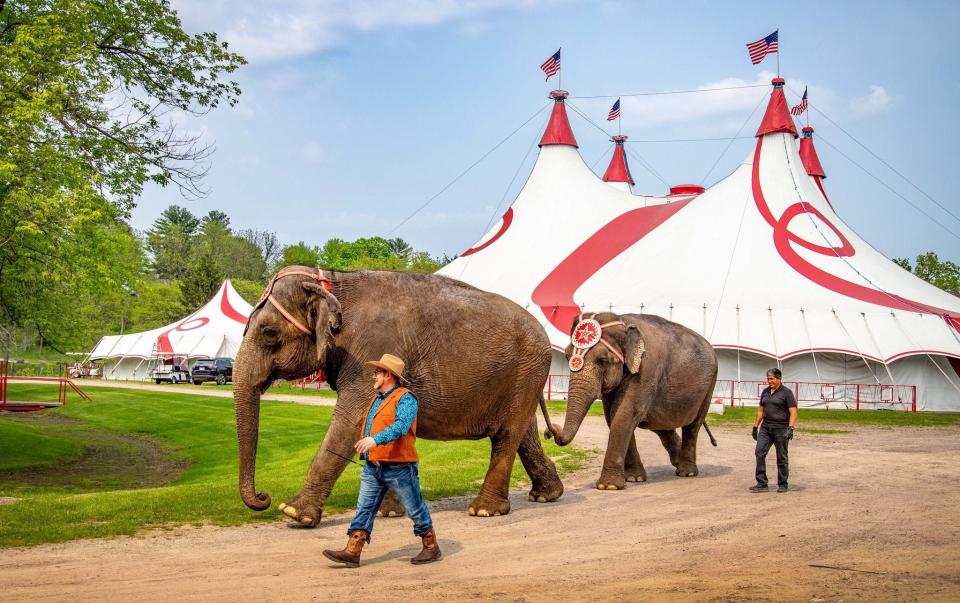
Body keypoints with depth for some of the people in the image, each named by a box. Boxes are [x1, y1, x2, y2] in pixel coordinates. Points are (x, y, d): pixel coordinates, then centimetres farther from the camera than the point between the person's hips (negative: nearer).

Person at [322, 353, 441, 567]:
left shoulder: (405, 399, -13)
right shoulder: (377, 399, 16)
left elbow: (400, 426, -30)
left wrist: (375, 439, -42)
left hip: (398, 467, -8)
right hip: (373, 467, 8)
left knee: (415, 509, 5)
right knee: (364, 508, 1)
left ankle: (431, 548, 21)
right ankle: (351, 553, -1)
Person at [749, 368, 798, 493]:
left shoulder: (786, 392, -5)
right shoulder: (765, 392, 13)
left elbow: (793, 412, -10)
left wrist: (791, 428, -20)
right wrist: (755, 426, 19)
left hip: (781, 429, -5)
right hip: (765, 427, 5)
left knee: (781, 457, 3)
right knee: (760, 453, -8)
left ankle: (783, 485, 16)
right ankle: (761, 484, -7)